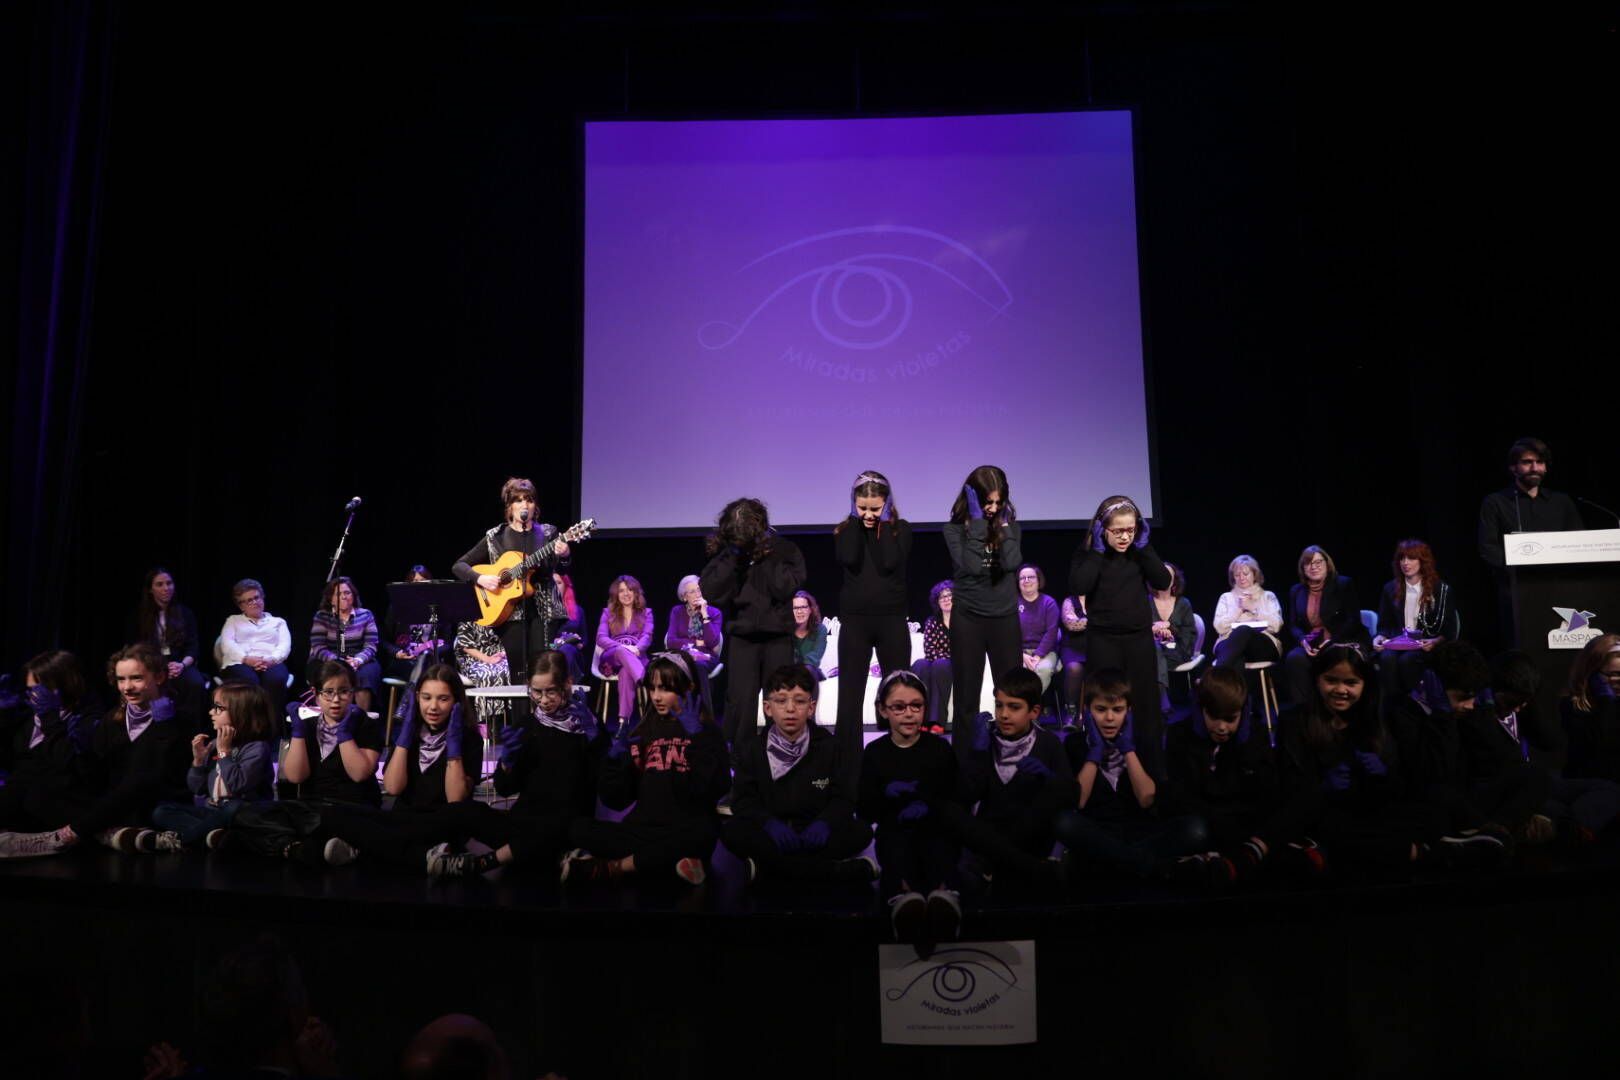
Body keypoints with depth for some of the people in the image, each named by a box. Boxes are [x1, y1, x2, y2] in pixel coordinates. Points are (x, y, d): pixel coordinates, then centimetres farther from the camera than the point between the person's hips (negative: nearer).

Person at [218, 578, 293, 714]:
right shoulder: (233, 620, 28)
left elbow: (285, 646, 12)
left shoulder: (278, 622, 30)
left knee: (276, 680, -38)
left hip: (271, 664, 1)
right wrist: (246, 659, -11)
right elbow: (227, 644, 9)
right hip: (240, 663, 0)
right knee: (249, 681, -39)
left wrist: (271, 659, -12)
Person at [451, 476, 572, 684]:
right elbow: (458, 566, 8)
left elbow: (558, 568, -3)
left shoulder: (548, 534, 8)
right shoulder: (495, 537, 7)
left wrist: (563, 556, -25)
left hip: (542, 610, 0)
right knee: (518, 673, -2)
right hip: (508, 611, 0)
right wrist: (480, 578, -11)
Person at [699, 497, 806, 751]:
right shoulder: (724, 553, 0)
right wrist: (732, 556, -15)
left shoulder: (784, 549, -4)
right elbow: (710, 592, -10)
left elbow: (786, 587, -15)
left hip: (778, 636, -1)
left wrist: (765, 556, -16)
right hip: (740, 637, 1)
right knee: (740, 703, -2)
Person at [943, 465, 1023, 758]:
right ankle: (962, 764, 12)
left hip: (1005, 618, 2)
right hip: (968, 619, -2)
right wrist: (977, 521, -17)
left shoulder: (1011, 526, 3)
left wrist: (1003, 524, -11)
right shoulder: (955, 528, -5)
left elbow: (1011, 563, -14)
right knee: (966, 698, 4)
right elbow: (971, 566, -21)